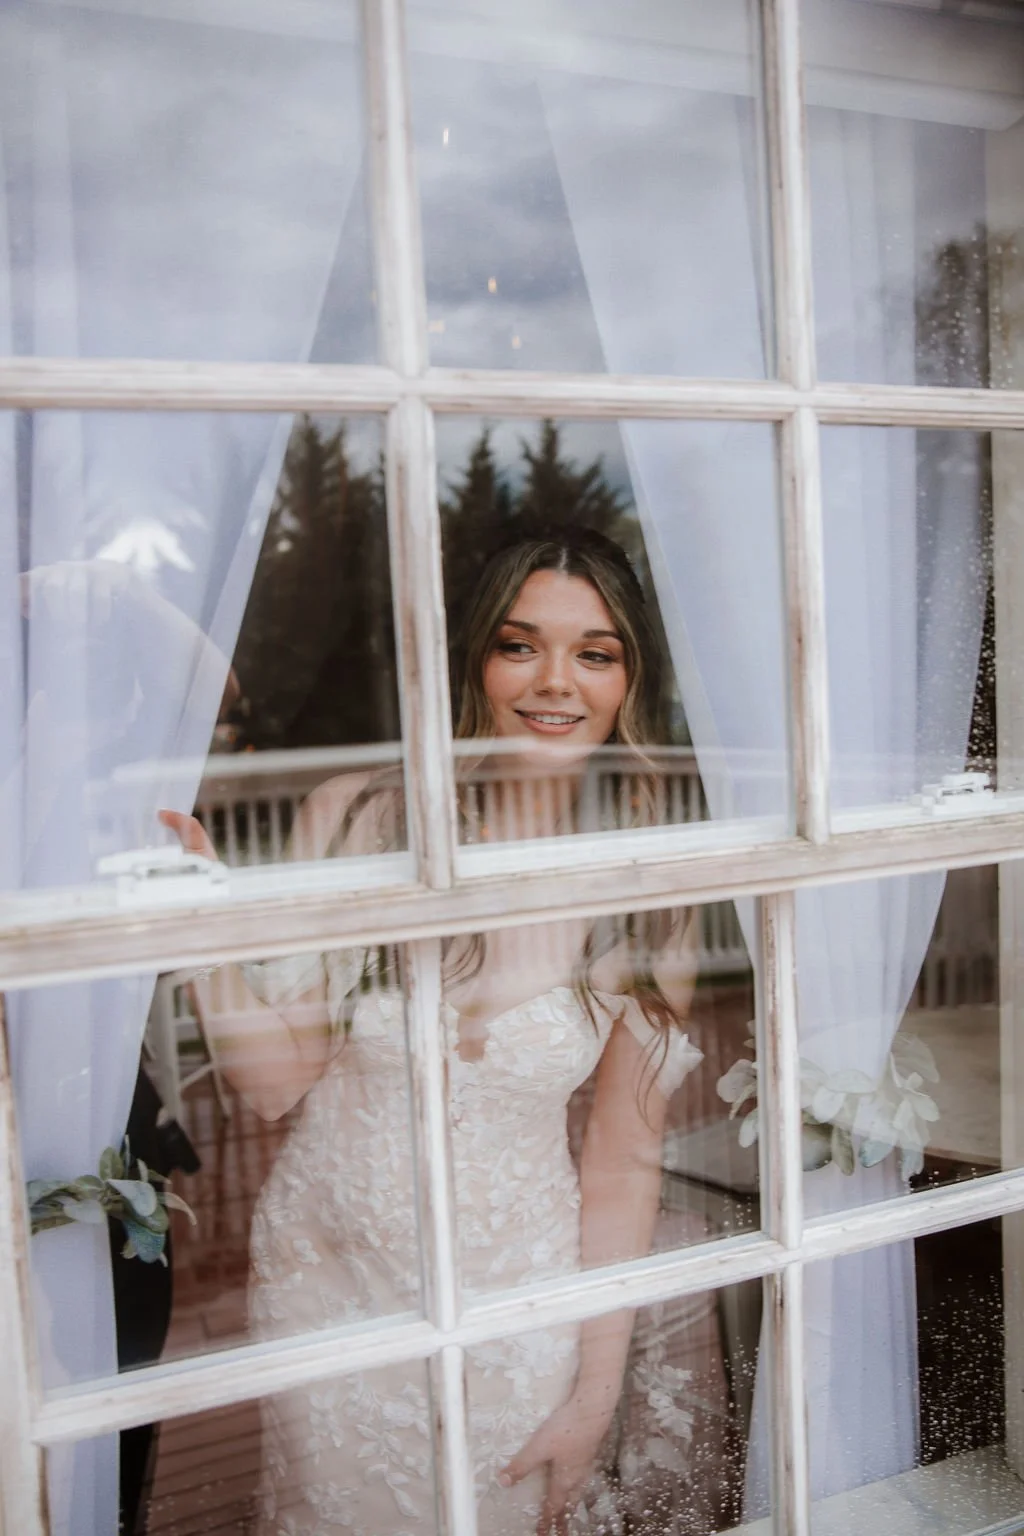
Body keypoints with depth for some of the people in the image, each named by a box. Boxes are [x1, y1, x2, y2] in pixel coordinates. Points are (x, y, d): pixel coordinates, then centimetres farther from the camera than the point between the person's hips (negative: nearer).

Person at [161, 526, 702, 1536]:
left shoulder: (648, 894, -11)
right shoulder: (353, 822, -14)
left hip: (515, 1303, 0)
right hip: (324, 1274, 0)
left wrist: (597, 1392, -3)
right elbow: (278, 1081, -8)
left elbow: (624, 1162, -5)